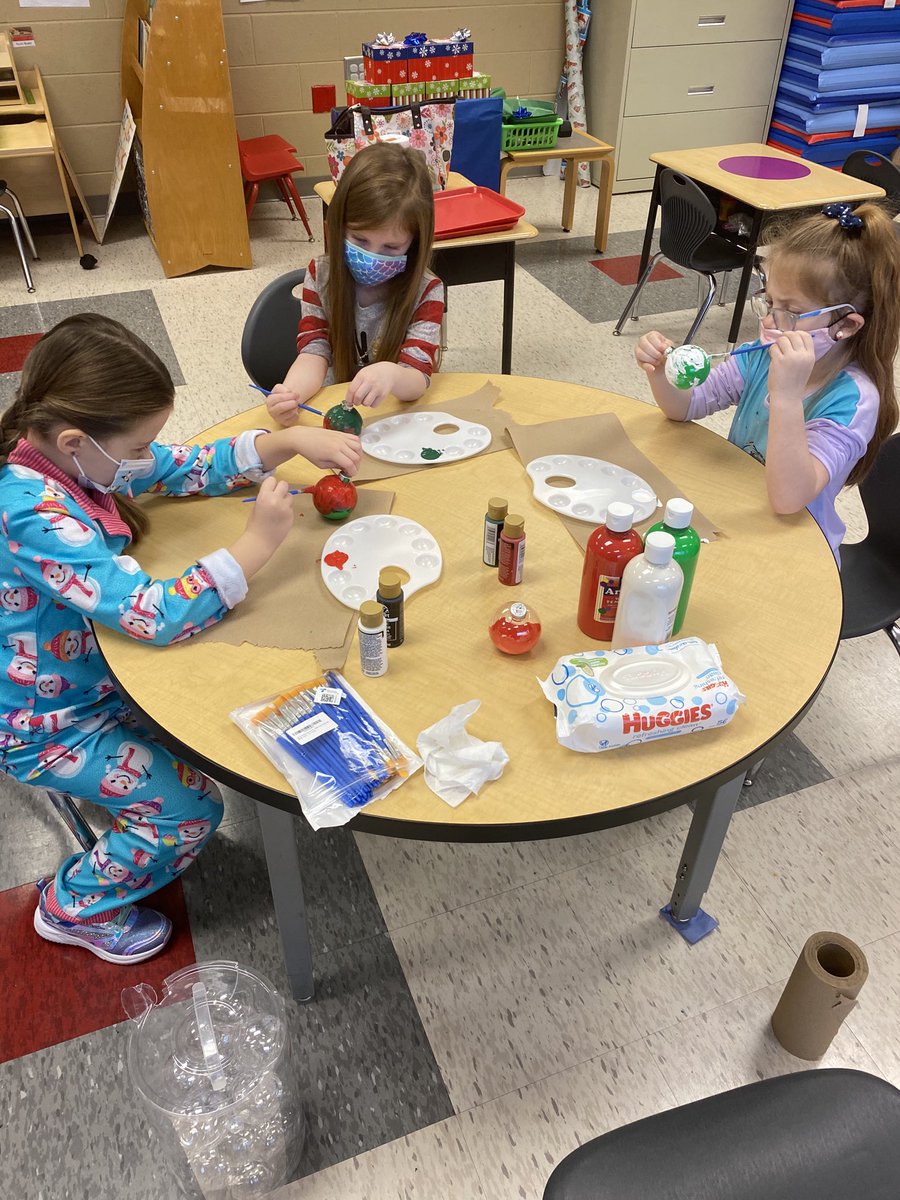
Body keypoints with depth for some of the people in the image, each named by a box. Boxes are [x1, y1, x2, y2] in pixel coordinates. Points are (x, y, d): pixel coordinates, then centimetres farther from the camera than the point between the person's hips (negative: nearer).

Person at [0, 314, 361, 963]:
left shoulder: (73, 455, -12)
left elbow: (194, 466, -3)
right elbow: (156, 615, -40)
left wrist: (291, 440, -16)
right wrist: (257, 544, -34)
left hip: (97, 675, 8)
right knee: (193, 807, -5)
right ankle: (77, 905, 20)